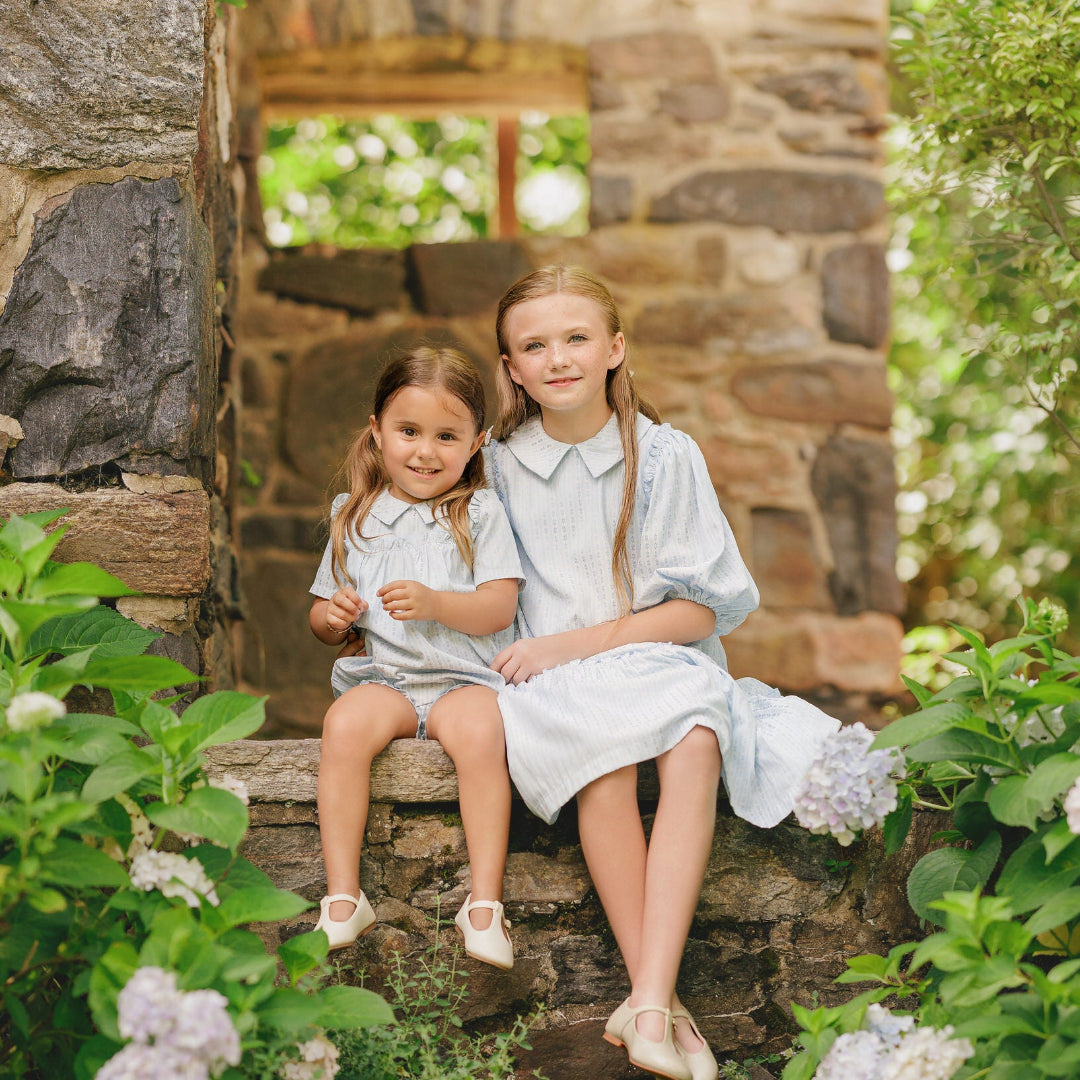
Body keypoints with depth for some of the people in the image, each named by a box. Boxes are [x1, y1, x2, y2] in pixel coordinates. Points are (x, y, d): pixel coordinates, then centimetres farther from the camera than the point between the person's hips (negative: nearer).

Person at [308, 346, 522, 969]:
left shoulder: (480, 512, 5)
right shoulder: (356, 518, 15)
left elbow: (499, 610, -6)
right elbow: (323, 620, 19)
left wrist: (434, 603, -22)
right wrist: (331, 616, -5)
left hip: (466, 679, -2)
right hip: (383, 677, 2)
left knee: (479, 732, -34)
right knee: (346, 724, -30)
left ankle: (486, 903, -28)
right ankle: (343, 899, -26)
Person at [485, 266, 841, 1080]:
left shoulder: (665, 456, 2)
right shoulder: (499, 465, 8)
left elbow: (698, 610, -3)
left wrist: (575, 642, -12)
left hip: (660, 658, 0)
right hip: (551, 675, 1)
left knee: (696, 741, -35)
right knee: (604, 751, -35)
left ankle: (649, 1005, -42)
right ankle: (657, 999, -34)